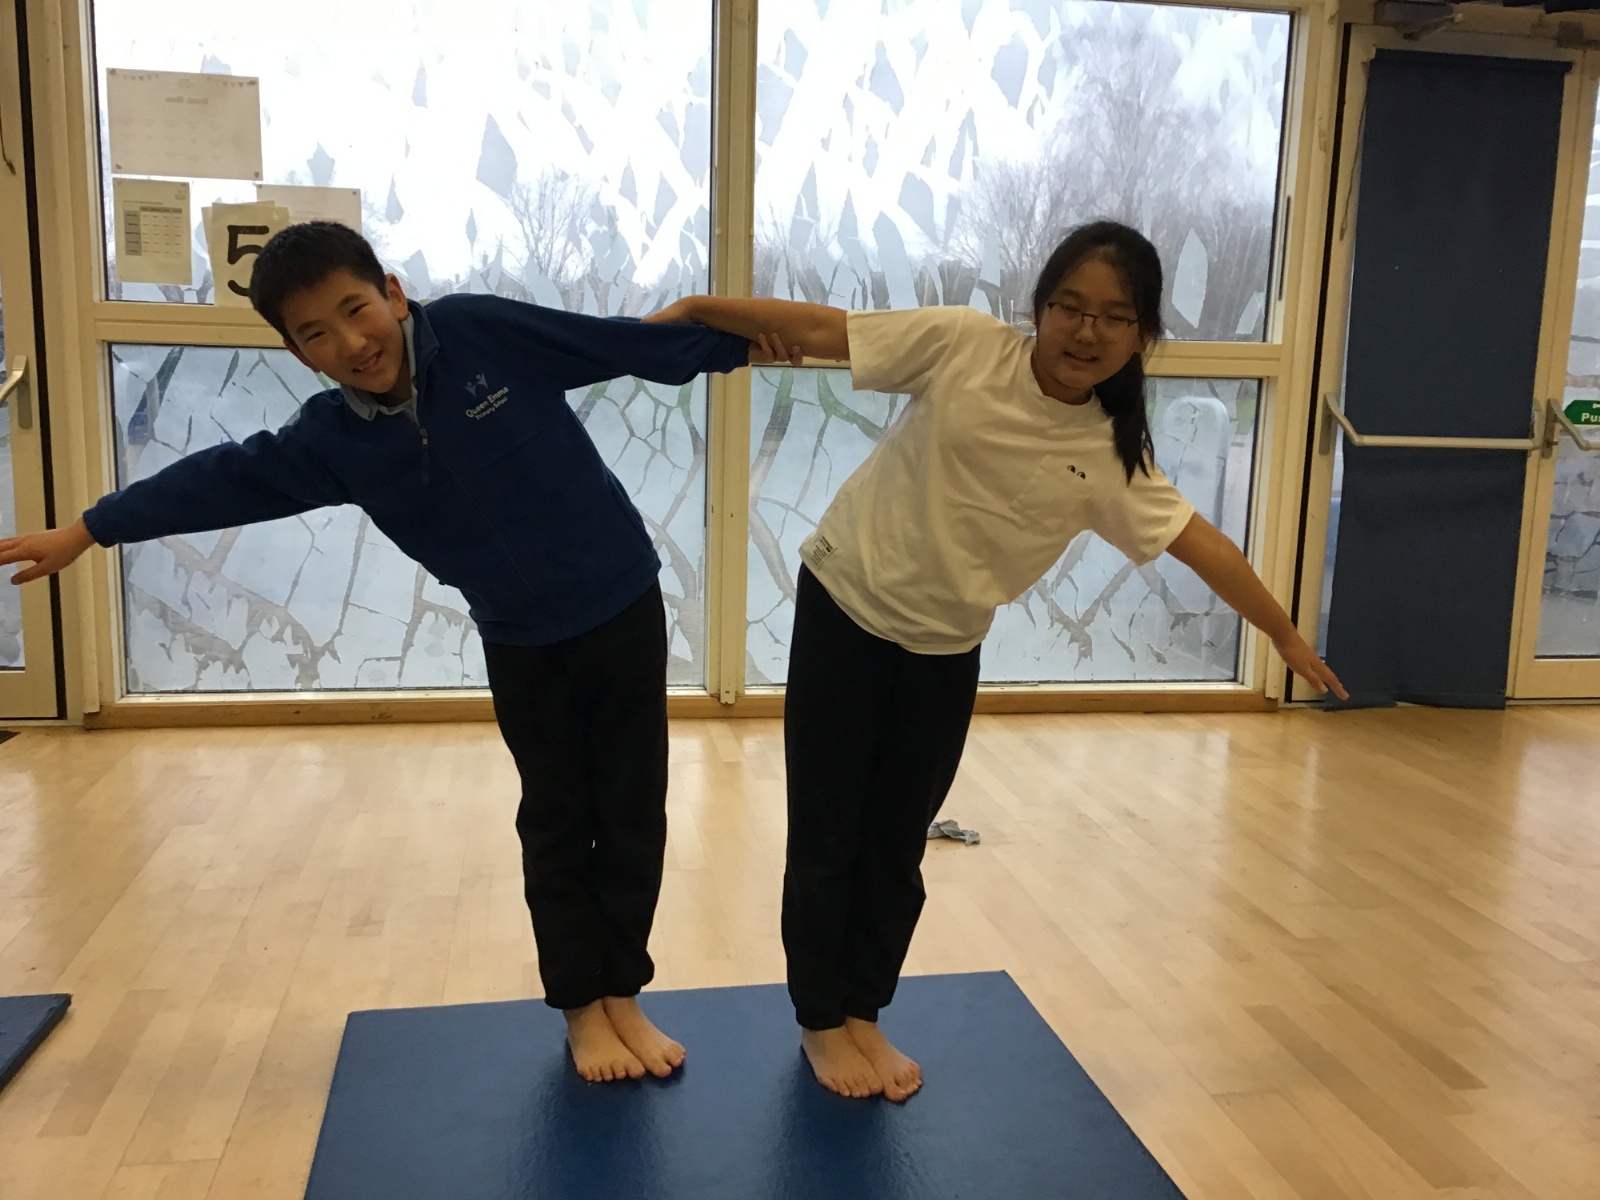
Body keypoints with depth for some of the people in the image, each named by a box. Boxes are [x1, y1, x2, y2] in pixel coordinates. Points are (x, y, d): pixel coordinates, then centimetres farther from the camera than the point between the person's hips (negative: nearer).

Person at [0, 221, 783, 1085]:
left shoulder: (485, 330, -14)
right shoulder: (331, 438, -6)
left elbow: (641, 342, -8)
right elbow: (226, 478, 6)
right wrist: (88, 530, 13)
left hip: (623, 604, -1)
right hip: (521, 643, 2)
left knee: (632, 812, 7)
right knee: (556, 825, 10)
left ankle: (622, 992, 24)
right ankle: (580, 1004, 27)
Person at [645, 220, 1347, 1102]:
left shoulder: (1111, 458, -6)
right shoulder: (965, 345, -13)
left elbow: (1199, 543, -2)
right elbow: (820, 330, -11)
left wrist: (1285, 636, 2)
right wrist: (696, 310, -13)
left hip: (944, 650, 2)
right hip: (843, 607, -2)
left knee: (898, 845, 12)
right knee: (827, 834, 6)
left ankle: (863, 1013, 33)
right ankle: (821, 1020, 26)